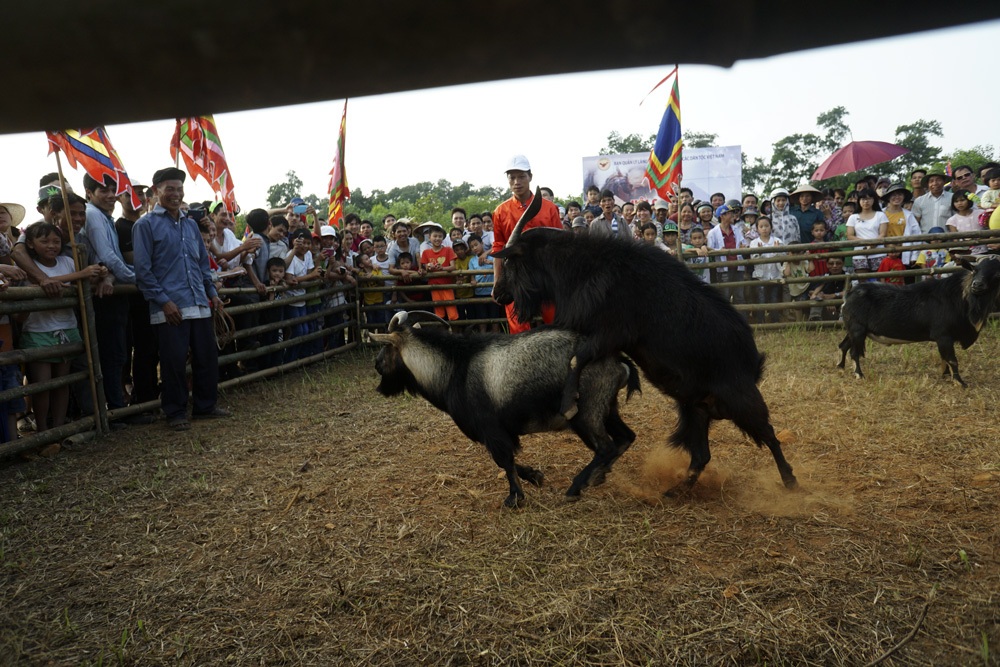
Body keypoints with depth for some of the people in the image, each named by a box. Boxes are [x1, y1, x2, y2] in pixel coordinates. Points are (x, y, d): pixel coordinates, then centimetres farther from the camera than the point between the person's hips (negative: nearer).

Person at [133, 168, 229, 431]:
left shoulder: (190, 224, 17)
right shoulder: (146, 224, -2)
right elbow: (143, 269, -8)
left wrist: (212, 292, 14)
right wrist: (163, 301, -14)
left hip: (199, 305, 6)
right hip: (170, 308, -6)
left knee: (207, 356, 10)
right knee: (174, 361, 0)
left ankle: (206, 406, 24)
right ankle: (175, 413, 14)